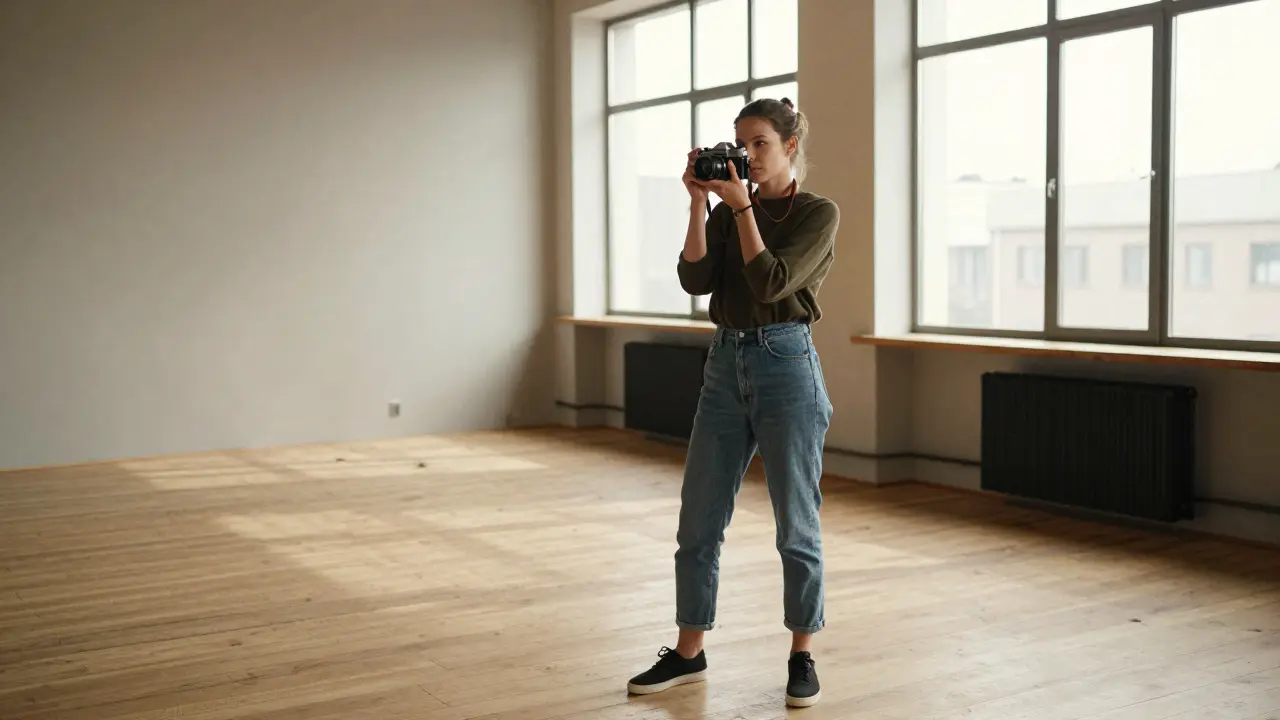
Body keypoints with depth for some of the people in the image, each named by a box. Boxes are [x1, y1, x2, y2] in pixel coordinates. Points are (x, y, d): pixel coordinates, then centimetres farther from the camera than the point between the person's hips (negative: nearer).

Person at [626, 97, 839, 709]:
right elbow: (694, 280, -3)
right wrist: (699, 203, -7)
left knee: (796, 524, 3)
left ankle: (802, 656, 18)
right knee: (698, 521, 7)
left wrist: (741, 206, -13)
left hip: (786, 366, -5)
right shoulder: (729, 212, 12)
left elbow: (771, 283, -17)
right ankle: (688, 654, 19)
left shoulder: (819, 213, -4)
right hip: (725, 366, 6)